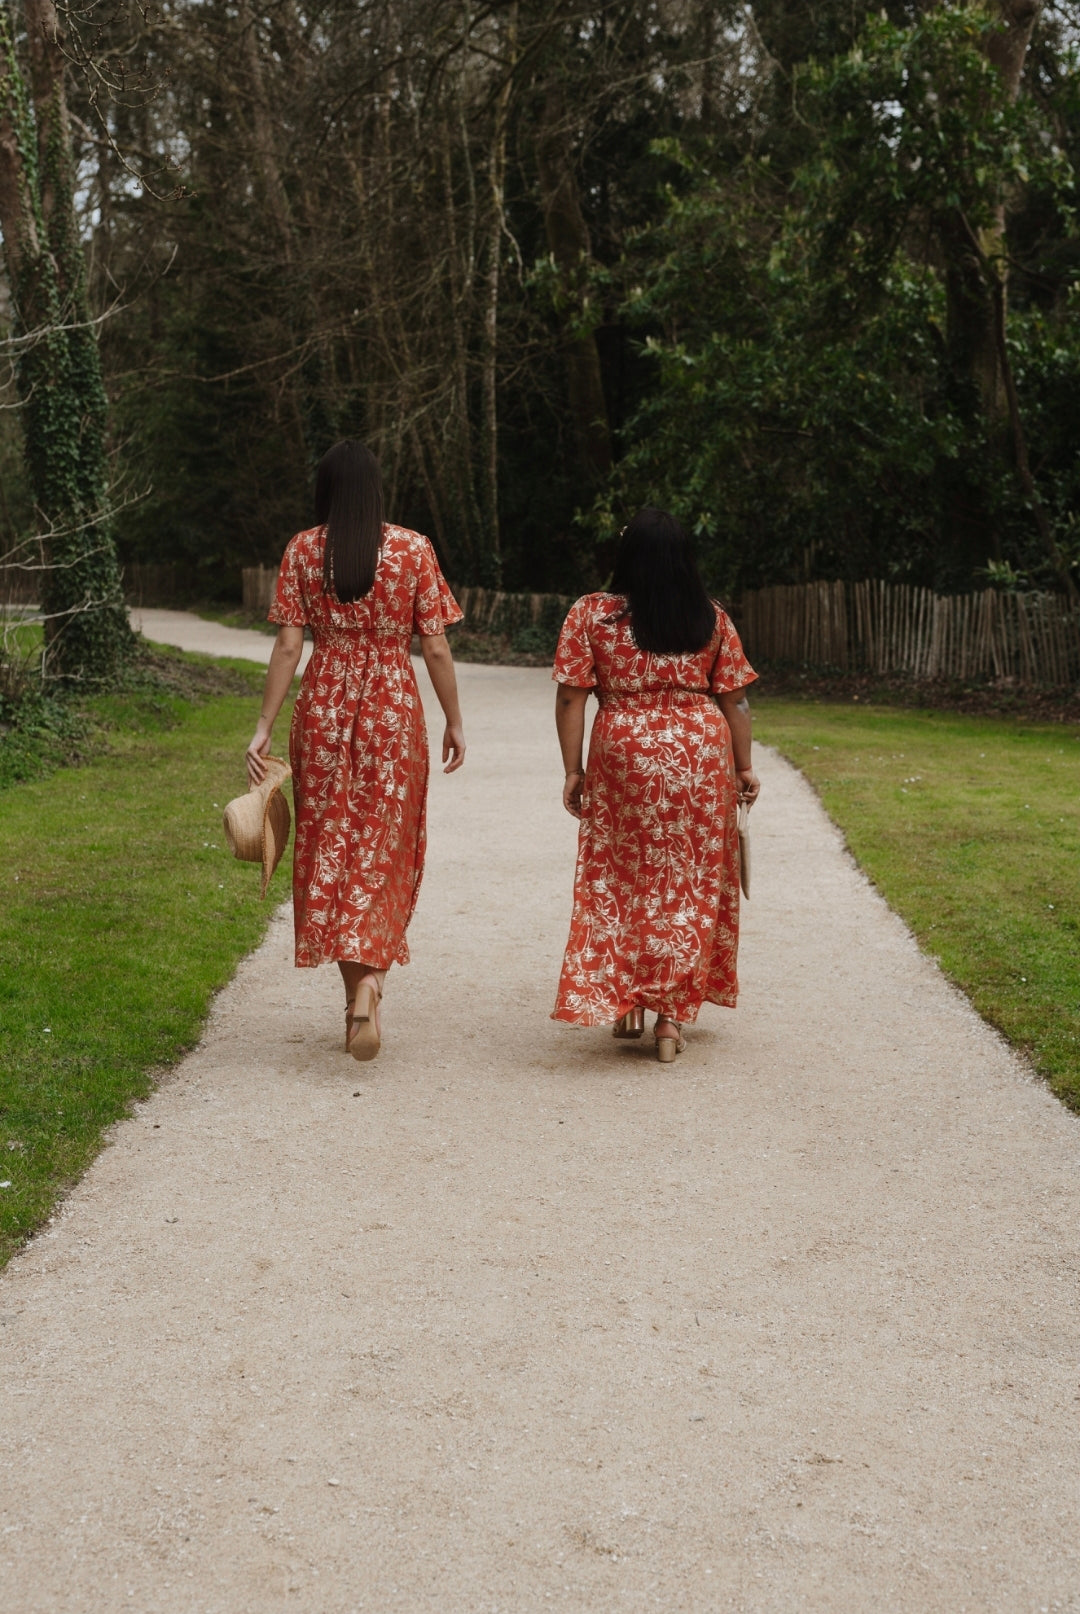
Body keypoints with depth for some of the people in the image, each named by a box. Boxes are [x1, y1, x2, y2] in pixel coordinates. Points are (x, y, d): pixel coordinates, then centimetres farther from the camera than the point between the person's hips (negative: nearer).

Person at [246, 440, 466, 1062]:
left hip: (322, 710, 1)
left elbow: (289, 645, -4)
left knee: (330, 845, 11)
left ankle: (358, 995, 13)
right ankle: (369, 980, -15)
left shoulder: (302, 550, 0)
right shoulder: (413, 549, -2)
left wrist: (265, 725, 0)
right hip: (394, 710, -1)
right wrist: (454, 721, 6)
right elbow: (436, 646, -3)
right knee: (383, 848, 6)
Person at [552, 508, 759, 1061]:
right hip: (701, 756, 1)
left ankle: (624, 1002, 13)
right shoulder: (712, 619, 3)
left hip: (624, 755, -1)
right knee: (689, 883, 8)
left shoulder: (590, 615, -3)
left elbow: (571, 697, -6)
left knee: (621, 879, 13)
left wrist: (573, 769, -1)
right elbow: (733, 699, 3)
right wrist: (743, 766, 11)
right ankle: (670, 1015, 8)